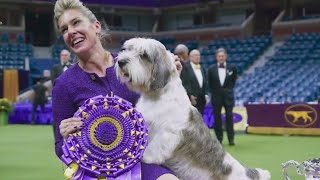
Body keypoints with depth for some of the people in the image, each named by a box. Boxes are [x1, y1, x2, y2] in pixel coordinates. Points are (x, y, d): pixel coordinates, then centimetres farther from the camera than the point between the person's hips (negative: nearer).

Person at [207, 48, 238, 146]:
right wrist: (213, 91, 6)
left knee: (229, 117, -1)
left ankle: (231, 139, 4)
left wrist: (230, 88, 9)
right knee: (217, 118, 4)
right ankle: (219, 139, 11)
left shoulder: (232, 68, -1)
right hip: (216, 96, 1)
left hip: (228, 96, -1)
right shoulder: (211, 69, 1)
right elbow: (209, 83, 12)